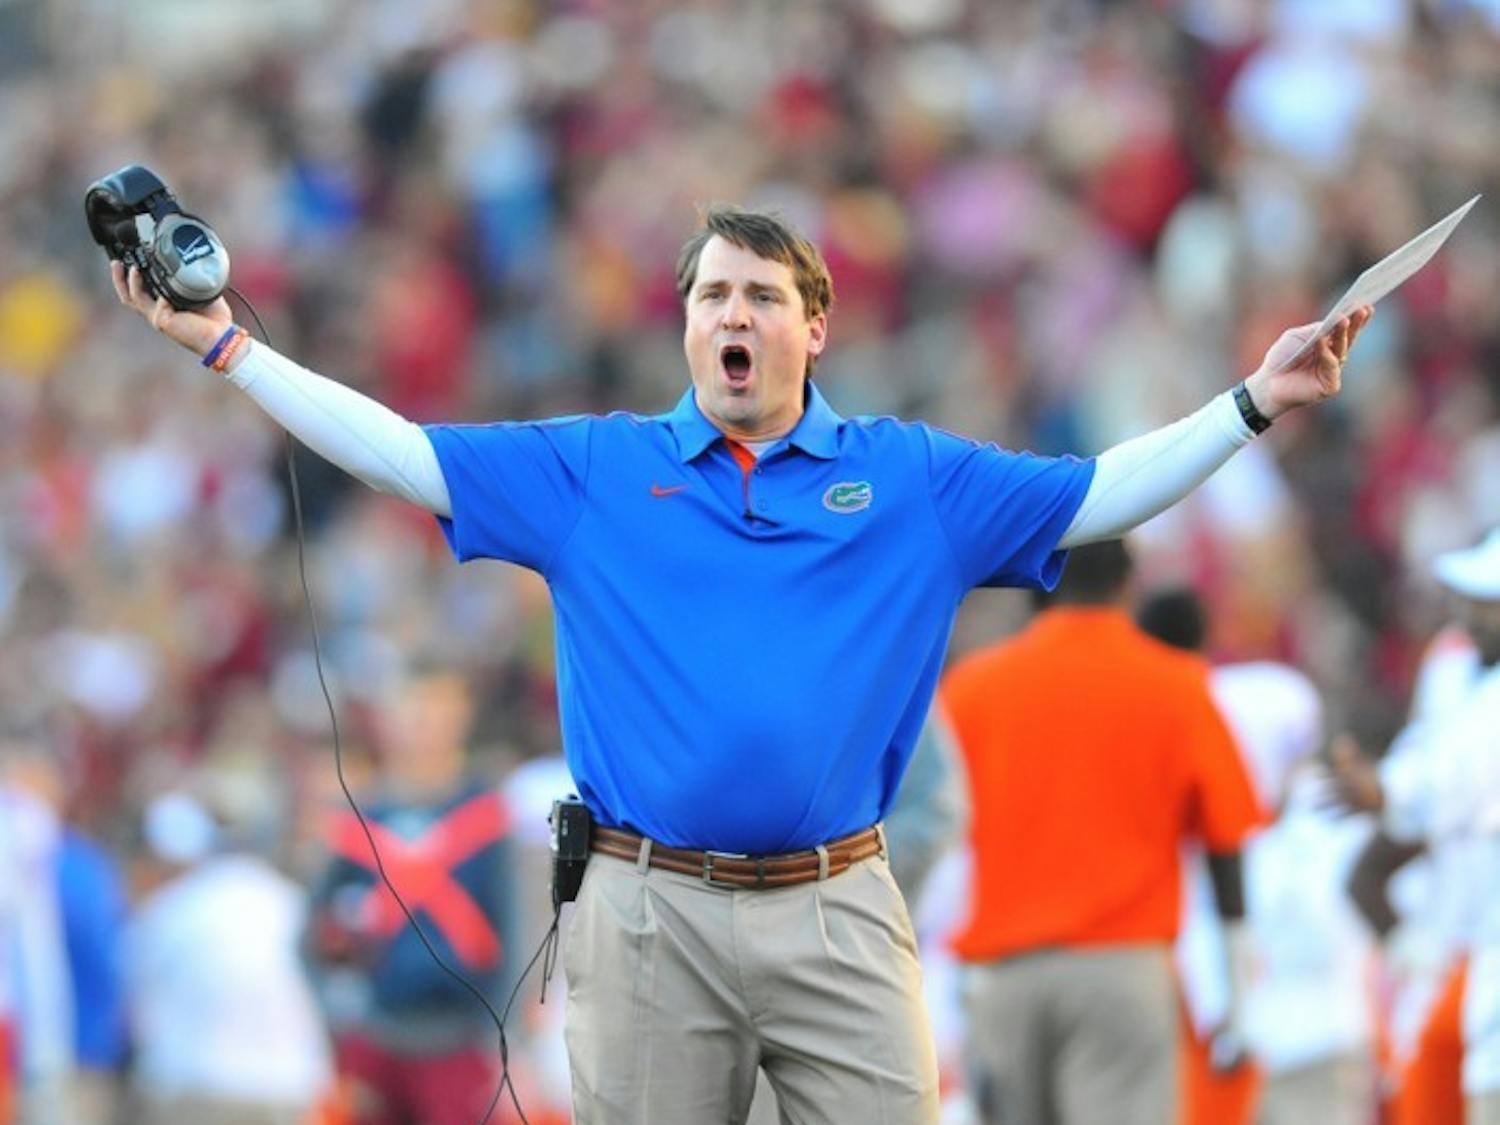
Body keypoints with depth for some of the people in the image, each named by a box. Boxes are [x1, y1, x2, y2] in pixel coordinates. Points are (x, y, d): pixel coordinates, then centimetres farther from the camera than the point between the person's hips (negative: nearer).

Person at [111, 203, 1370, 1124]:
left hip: (837, 909, 0)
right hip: (650, 907, 0)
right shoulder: (597, 469, 8)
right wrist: (225, 343, 2)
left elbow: (1100, 495, 8)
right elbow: (405, 454, 7)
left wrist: (1254, 404, 0)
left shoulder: (911, 477, 8)